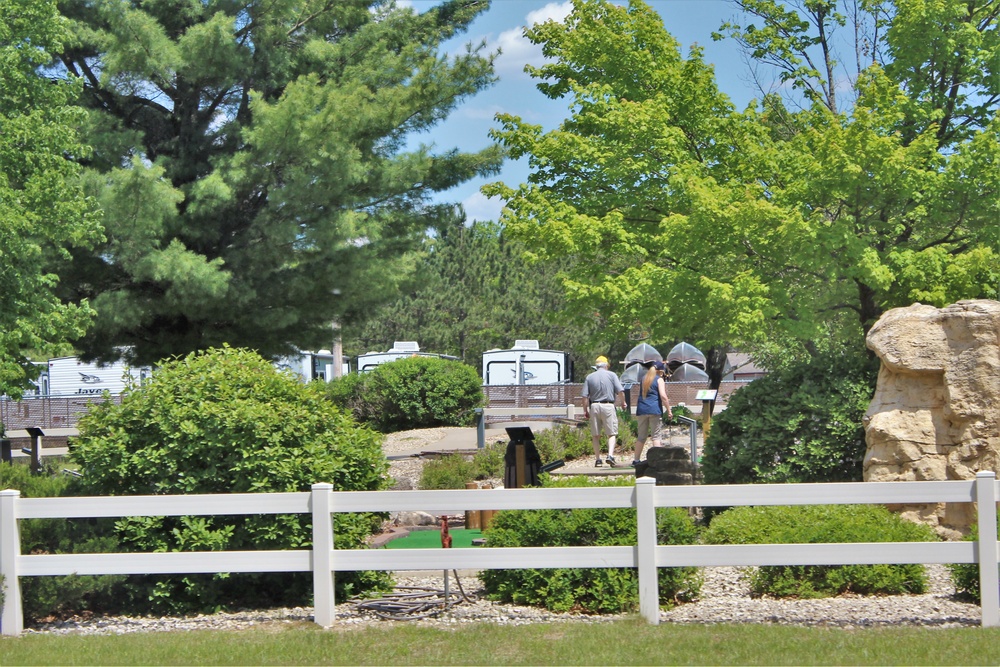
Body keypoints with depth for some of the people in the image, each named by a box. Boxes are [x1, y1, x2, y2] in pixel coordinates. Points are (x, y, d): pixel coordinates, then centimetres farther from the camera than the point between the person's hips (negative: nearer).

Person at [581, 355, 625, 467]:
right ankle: (610, 455, -17)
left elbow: (585, 397, 2)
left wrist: (585, 411, 10)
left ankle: (598, 459, 10)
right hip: (608, 406, -2)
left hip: (594, 407, 2)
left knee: (595, 435, 10)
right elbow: (620, 391, -4)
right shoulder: (611, 375, 3)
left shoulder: (589, 377, 7)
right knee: (612, 433, 2)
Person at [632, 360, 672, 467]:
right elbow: (663, 396, -11)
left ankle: (636, 460, 10)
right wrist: (669, 410, -9)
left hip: (641, 410, 5)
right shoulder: (659, 380, 0)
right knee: (656, 436, -2)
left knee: (641, 437, 10)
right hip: (655, 410, -5)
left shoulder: (644, 378, 17)